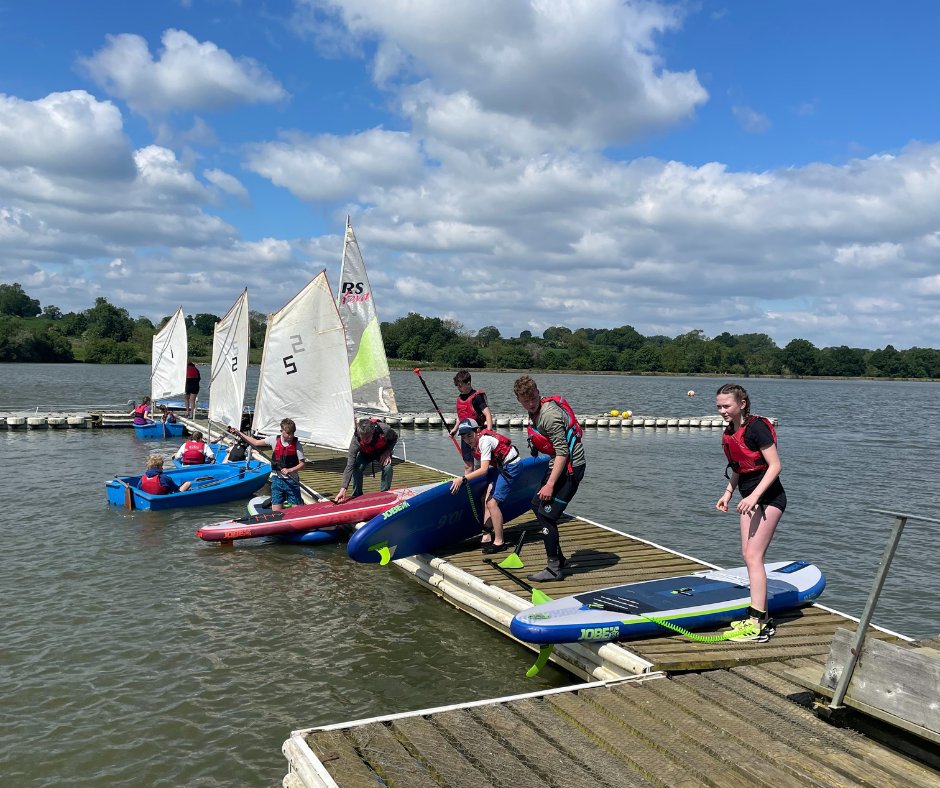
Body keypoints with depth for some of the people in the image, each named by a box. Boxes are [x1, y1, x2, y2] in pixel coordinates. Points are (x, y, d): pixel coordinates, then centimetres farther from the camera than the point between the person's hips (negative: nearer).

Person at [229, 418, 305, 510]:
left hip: (292, 480, -2)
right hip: (277, 479, 2)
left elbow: (302, 464, -3)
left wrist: (290, 470, -20)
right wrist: (239, 433, 15)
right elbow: (256, 443, 14)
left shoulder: (297, 444, -5)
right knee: (276, 512, 0)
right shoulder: (274, 440, 1)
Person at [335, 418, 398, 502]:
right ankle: (357, 496, -6)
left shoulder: (384, 430, -40)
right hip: (366, 454, 0)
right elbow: (350, 466, -40)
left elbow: (395, 437, -12)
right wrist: (343, 489, -48)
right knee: (357, 468, -25)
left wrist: (388, 452, -28)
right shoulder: (355, 441, -38)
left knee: (387, 467, -28)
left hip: (383, 452, 0)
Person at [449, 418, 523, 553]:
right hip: (502, 466, 10)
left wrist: (463, 479, -36)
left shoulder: (485, 441, -24)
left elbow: (484, 470, -32)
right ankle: (487, 537, 8)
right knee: (486, 500, 5)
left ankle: (499, 542, -6)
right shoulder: (475, 444, 4)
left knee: (492, 502, -13)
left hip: (511, 466, -10)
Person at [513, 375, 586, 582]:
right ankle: (558, 557, 29)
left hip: (570, 466, -11)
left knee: (546, 514, -11)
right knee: (537, 504, 18)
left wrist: (550, 484, -26)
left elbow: (562, 452, -26)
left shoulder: (549, 415, -23)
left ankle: (555, 569, 0)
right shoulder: (535, 411, 8)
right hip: (558, 464, 11)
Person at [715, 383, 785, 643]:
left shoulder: (756, 427, -18)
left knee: (753, 556, -13)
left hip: (769, 497, -9)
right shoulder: (729, 433, 8)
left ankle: (757, 624, -12)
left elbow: (775, 465, -20)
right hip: (750, 498, 9)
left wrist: (754, 496, -26)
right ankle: (763, 618, 18)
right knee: (748, 555, 9)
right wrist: (728, 493, 8)